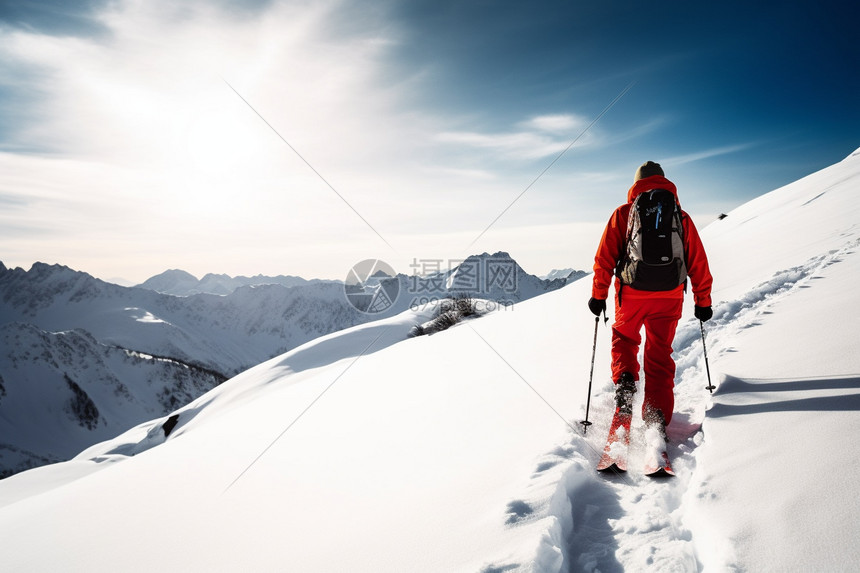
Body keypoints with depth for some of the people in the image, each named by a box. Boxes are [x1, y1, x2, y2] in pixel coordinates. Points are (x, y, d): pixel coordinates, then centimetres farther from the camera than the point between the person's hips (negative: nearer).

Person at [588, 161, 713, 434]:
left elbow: (605, 258, -3)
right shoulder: (681, 216, 8)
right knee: (660, 353, 11)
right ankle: (657, 416, 5)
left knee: (624, 338, 25)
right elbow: (698, 263, 9)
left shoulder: (623, 213, 2)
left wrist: (598, 295, 4)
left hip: (631, 294, -1)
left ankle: (624, 380, 1)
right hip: (669, 296, 1)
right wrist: (703, 302, 16)